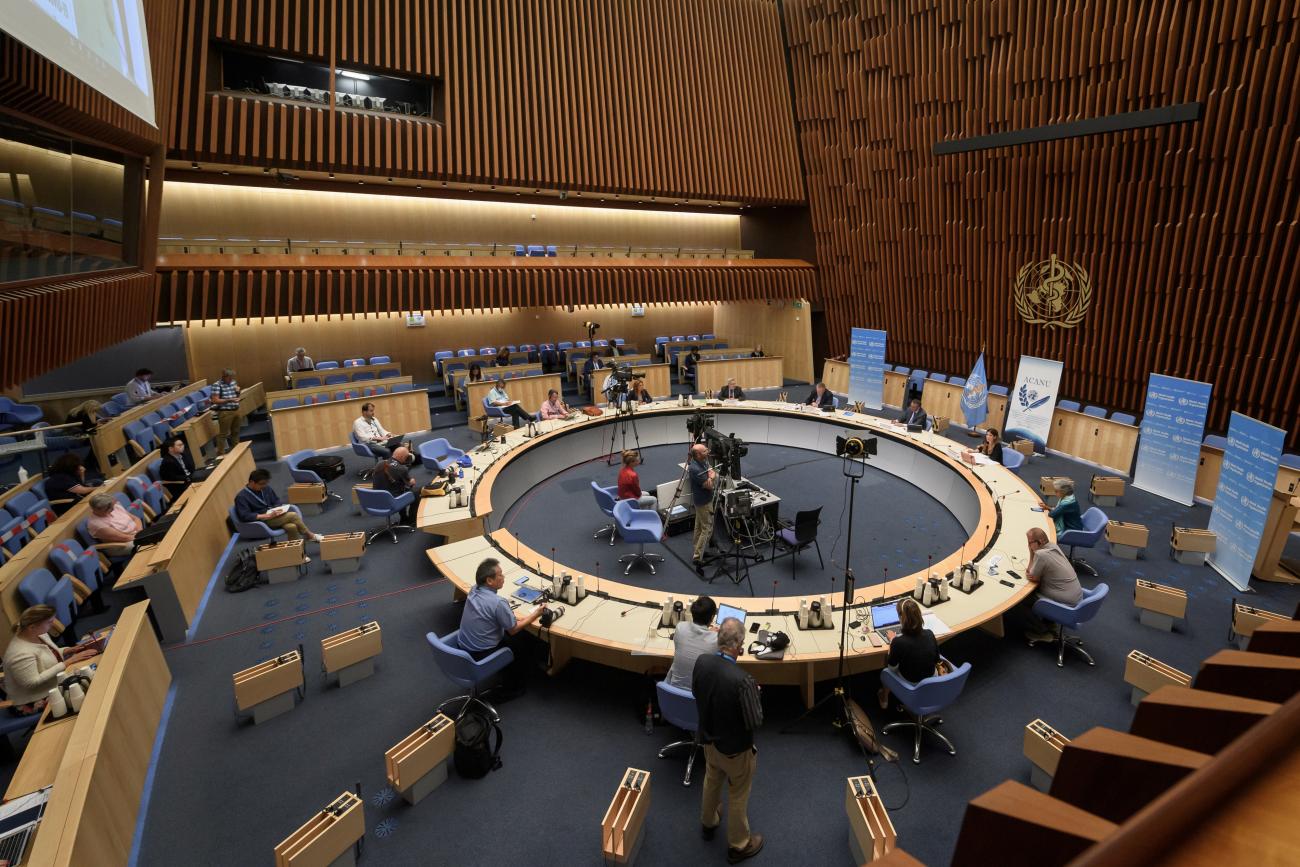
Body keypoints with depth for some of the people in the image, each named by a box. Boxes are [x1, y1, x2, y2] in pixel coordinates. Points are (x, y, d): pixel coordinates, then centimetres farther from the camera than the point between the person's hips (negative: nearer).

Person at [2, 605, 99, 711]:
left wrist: (69, 650, -2)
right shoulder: (21, 653, -28)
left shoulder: (38, 634, -2)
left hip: (52, 689, 9)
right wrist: (67, 663, -28)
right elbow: (31, 683, -29)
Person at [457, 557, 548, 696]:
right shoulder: (498, 602, -29)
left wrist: (515, 618, 7)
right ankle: (513, 689, 30)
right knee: (525, 646, 15)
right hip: (481, 655, -7)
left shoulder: (474, 590, -6)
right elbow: (513, 630, -14)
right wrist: (535, 614, -3)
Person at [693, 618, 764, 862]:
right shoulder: (741, 680, -39)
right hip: (735, 749, -5)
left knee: (712, 782, 32)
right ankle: (738, 845, 44)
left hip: (709, 739, 5)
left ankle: (708, 822, 57)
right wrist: (754, 693, -10)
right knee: (738, 797, 21)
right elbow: (755, 721, -25)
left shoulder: (702, 662, -21)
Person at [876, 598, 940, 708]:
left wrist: (892, 642, -3)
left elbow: (892, 666, -13)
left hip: (911, 684, -4)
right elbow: (936, 660, 0)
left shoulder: (898, 641, -31)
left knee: (886, 665, 24)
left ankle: (884, 698, 43)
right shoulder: (929, 634, -18)